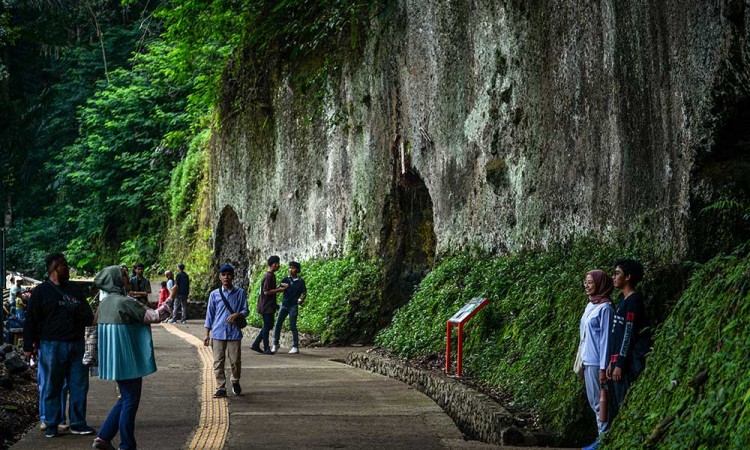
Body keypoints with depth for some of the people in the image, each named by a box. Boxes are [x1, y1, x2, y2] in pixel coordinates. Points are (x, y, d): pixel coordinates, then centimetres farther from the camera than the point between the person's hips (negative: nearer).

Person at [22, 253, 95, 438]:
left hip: (76, 346, 5)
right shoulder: (41, 291, 0)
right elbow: (31, 320, -2)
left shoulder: (74, 291, 16)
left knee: (79, 386, 4)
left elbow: (88, 316, 18)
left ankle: (78, 423, 13)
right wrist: (29, 346, -6)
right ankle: (51, 424, 13)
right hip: (52, 346, -5)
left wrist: (80, 313, -5)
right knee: (51, 387, 3)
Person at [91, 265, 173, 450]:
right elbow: (155, 316, -18)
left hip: (115, 360, 9)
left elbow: (98, 327, 18)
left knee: (125, 399, 19)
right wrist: (171, 299, -10)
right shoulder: (125, 302, -19)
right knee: (130, 401, 2)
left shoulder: (105, 302, 8)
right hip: (128, 359, -9)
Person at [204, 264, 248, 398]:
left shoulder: (240, 293, 4)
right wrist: (207, 334, 6)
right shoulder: (214, 294, 5)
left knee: (235, 361, 3)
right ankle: (221, 388, 7)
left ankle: (235, 381, 30)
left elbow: (245, 310, 8)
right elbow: (210, 314, 8)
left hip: (234, 333, 0)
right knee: (218, 362, 0)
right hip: (218, 334, 0)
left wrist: (237, 314, -15)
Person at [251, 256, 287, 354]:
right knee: (267, 327, -2)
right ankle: (266, 348, 5)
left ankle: (256, 345, 18)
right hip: (266, 306, -10)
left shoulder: (272, 275, 14)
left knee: (268, 326, 14)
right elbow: (266, 292, -21)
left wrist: (280, 287, 12)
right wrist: (279, 290, -15)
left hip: (270, 306, 10)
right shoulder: (268, 276, -18)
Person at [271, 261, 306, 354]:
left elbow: (304, 293, 5)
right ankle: (275, 344, 13)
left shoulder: (300, 281, 2)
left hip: (293, 306, -3)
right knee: (278, 324, 0)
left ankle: (295, 347, 4)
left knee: (292, 326, -3)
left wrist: (301, 300, -13)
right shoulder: (285, 280, 8)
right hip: (284, 305, 3)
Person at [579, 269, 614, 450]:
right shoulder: (589, 306, 13)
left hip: (597, 362, -9)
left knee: (600, 402, -3)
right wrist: (581, 361, 17)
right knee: (593, 402, 12)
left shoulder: (604, 308, -13)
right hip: (587, 361, 9)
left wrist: (603, 367, -17)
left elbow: (605, 338, -15)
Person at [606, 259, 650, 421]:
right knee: (616, 406, 11)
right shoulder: (622, 300, 16)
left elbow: (628, 335, -16)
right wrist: (612, 362, 17)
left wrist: (619, 364, -17)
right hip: (619, 361, 10)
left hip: (628, 363, -10)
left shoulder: (633, 301, -12)